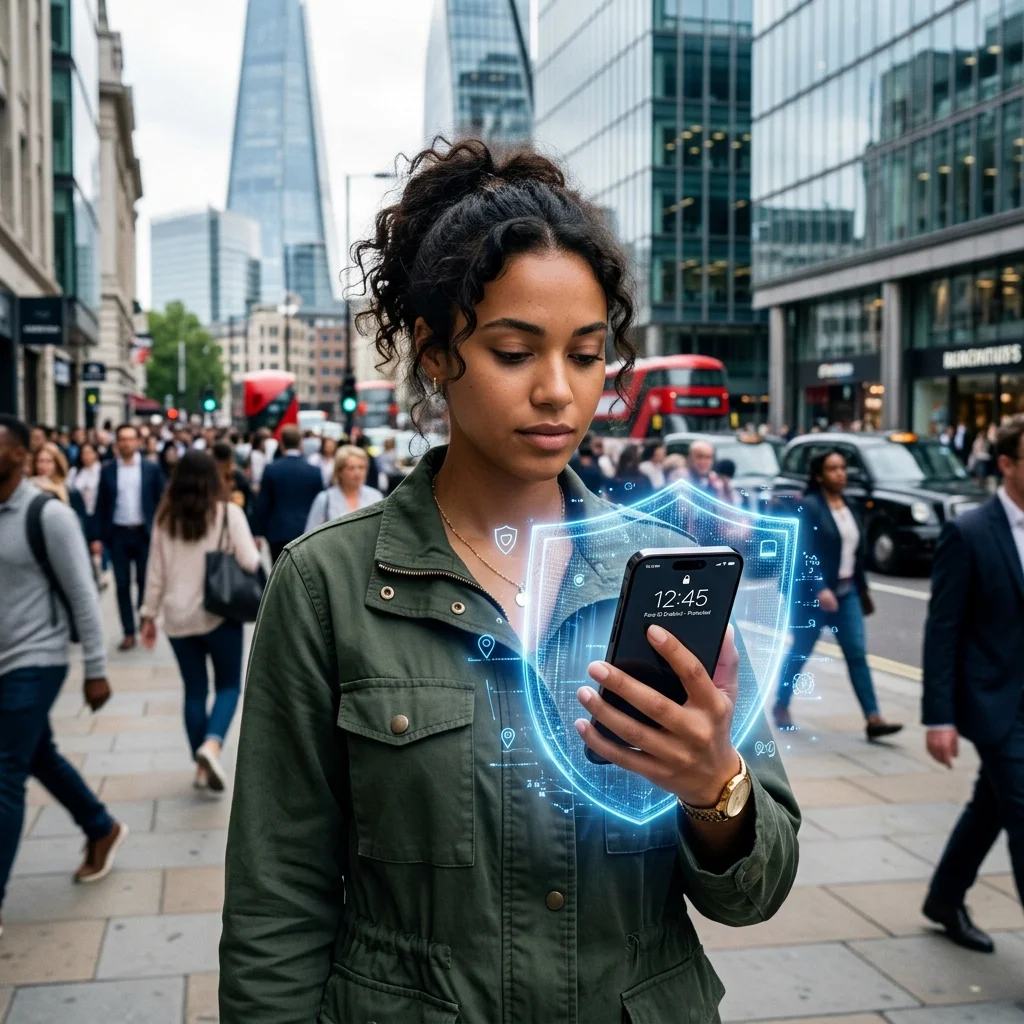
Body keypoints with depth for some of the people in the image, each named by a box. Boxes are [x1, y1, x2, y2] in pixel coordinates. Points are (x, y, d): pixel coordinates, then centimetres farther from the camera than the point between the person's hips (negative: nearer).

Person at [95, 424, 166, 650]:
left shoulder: (151, 469, 0)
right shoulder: (107, 471, 3)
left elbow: (161, 502, 2)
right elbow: (103, 505, 4)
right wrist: (100, 537, 0)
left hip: (144, 533, -1)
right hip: (118, 534, 1)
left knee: (145, 582, 4)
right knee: (122, 584, 3)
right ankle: (129, 633, 9)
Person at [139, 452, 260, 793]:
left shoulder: (165, 517, 4)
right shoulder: (228, 512, -6)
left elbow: (156, 571, 6)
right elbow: (250, 562, -12)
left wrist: (149, 614, 14)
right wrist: (256, 552, 10)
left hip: (178, 616, 3)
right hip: (220, 612, -3)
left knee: (194, 690, 12)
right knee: (228, 685, 10)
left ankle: (202, 767, 15)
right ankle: (212, 745, -15)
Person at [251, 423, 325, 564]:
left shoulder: (271, 469, -3)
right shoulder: (314, 471, -1)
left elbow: (262, 505, -1)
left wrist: (258, 533, 8)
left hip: (279, 532, -1)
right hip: (307, 532, 1)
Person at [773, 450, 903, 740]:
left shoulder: (848, 506, 10)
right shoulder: (808, 506, -12)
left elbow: (857, 551, 14)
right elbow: (804, 553, -20)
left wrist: (862, 589, 15)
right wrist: (819, 590, -28)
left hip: (846, 591, 6)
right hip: (813, 592, -6)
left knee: (857, 653, -2)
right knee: (800, 652, 7)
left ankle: (873, 719, -5)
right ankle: (781, 705, 26)